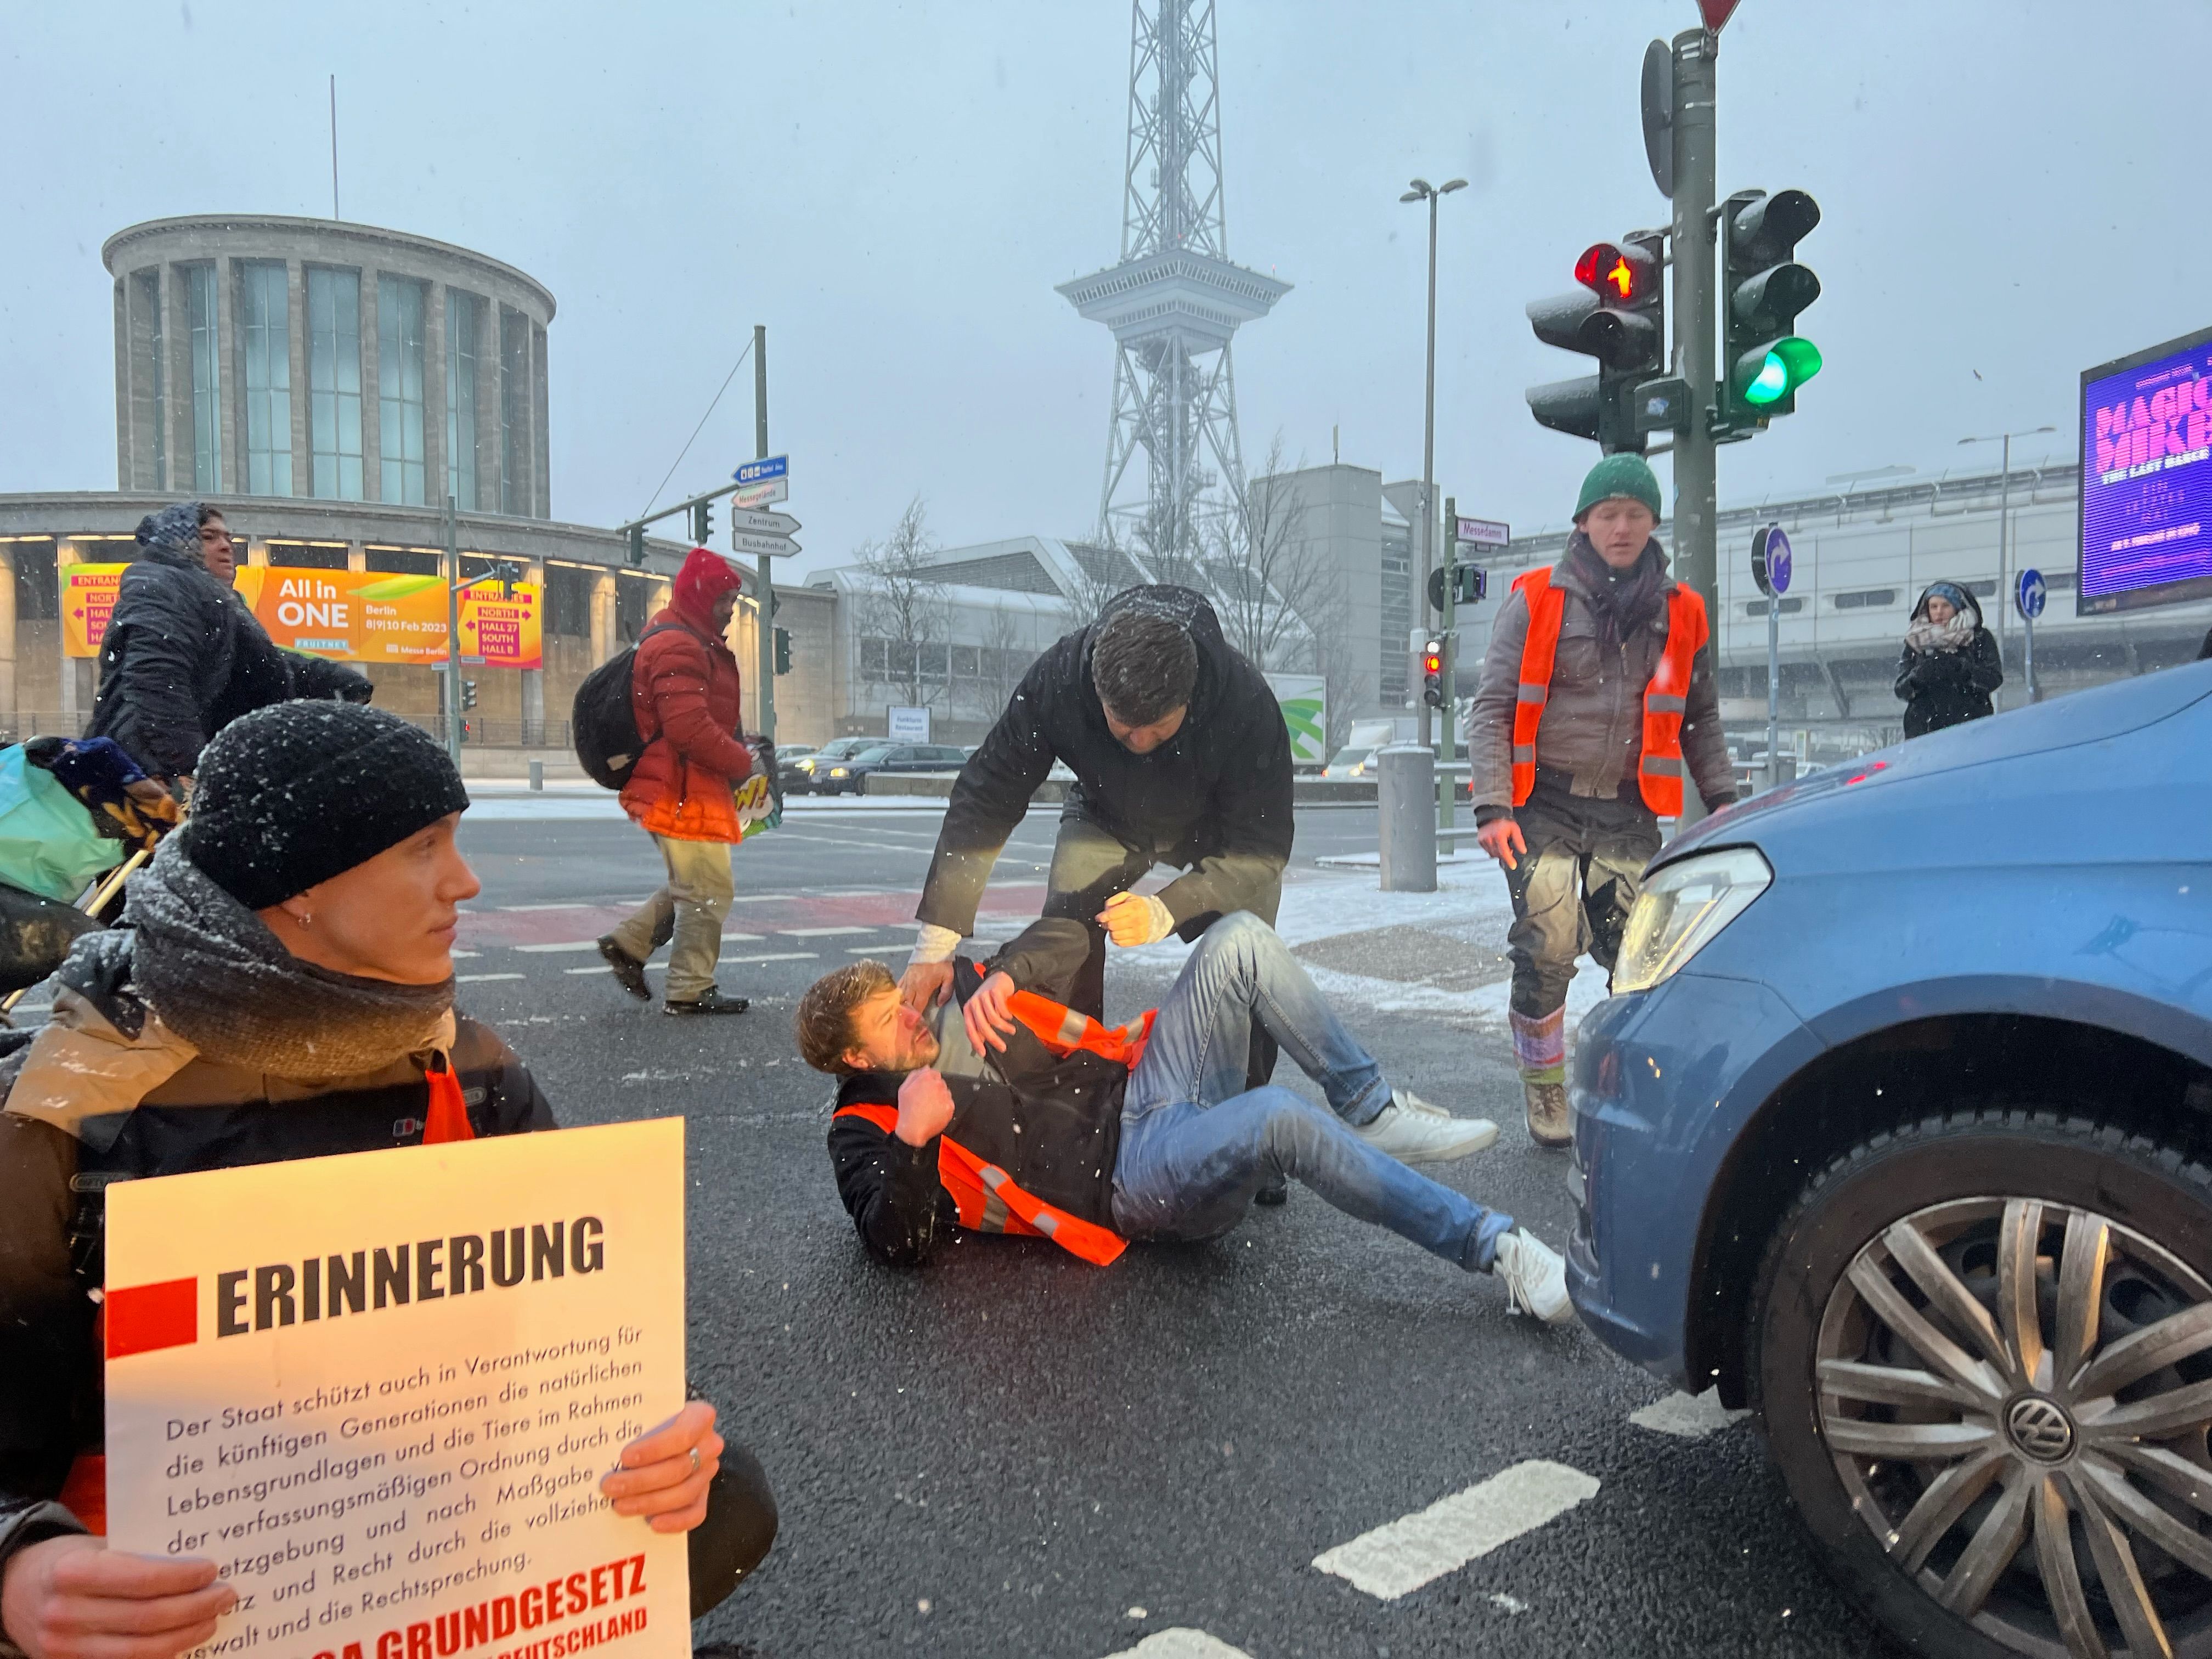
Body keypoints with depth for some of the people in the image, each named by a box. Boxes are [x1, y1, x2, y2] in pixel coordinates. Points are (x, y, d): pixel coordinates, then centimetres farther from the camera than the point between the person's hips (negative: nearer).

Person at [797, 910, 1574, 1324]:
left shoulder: (959, 1007, 18)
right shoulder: (865, 1131, 4)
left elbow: (1066, 934, 15)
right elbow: (901, 1244, -11)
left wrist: (1003, 978, -4)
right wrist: (913, 1140, -23)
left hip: (1143, 1088, 7)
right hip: (1131, 1177, -7)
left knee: (1240, 940, -14)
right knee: (1281, 1119, -36)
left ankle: (1369, 1111, -6)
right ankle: (1495, 1250, -26)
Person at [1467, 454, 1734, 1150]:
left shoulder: (1681, 612, 10)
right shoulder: (1537, 600, 0)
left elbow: (1700, 717, 20)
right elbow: (1492, 707, -3)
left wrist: (1722, 797, 10)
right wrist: (1493, 807, -12)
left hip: (1629, 812, 3)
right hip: (1546, 806, -2)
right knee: (1546, 949, -11)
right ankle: (1543, 1083, 10)